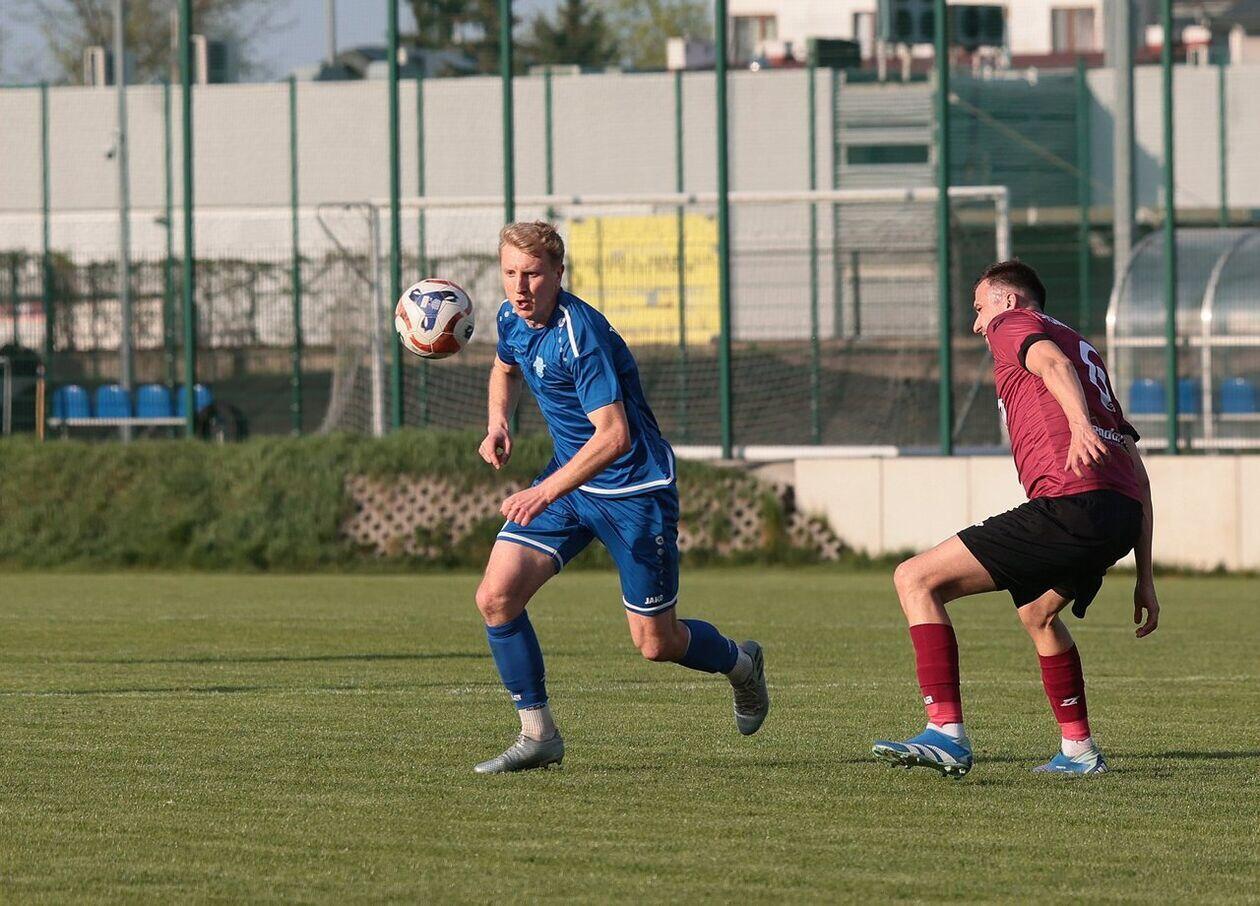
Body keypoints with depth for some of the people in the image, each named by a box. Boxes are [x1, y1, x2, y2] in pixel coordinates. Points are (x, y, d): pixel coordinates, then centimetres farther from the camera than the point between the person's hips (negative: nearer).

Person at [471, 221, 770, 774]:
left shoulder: (581, 335, -27)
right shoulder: (513, 319, -1)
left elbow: (613, 435, -32)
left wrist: (545, 493, -38)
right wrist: (498, 424, 5)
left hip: (634, 489, -7)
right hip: (570, 477, 7)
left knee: (656, 644, 3)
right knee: (496, 597, -11)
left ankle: (742, 665, 35)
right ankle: (537, 734, -1)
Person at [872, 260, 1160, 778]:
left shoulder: (1011, 323, 13)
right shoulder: (1088, 351, 34)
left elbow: (1052, 362, -13)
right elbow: (1136, 469, 29)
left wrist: (1079, 423, -35)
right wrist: (1144, 578, 28)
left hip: (1069, 504, -9)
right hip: (1123, 511, 9)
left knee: (916, 580, -6)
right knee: (1037, 612, 37)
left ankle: (947, 734, -18)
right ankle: (1078, 751, 40)